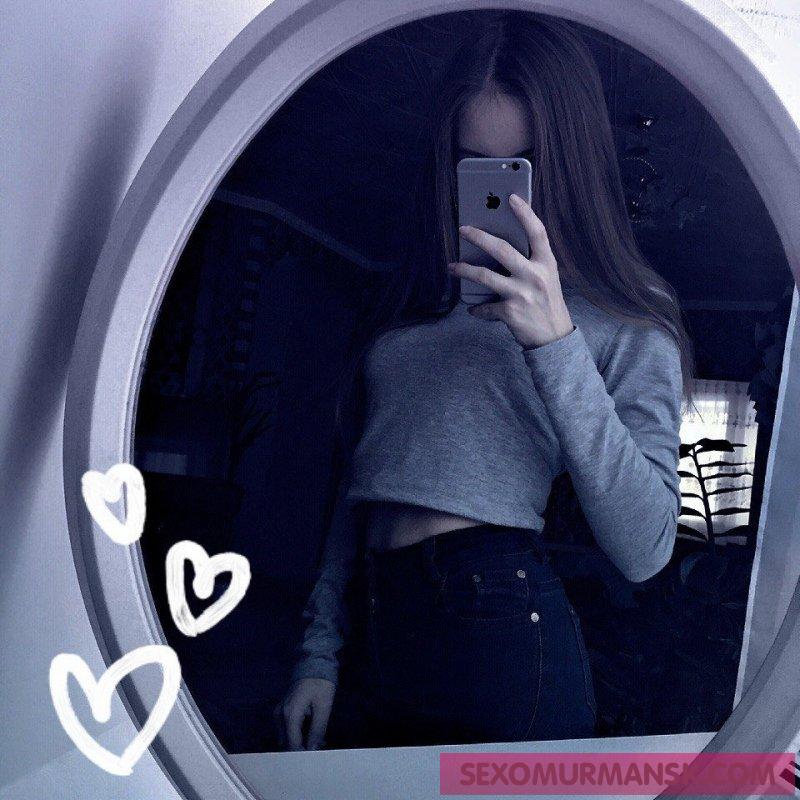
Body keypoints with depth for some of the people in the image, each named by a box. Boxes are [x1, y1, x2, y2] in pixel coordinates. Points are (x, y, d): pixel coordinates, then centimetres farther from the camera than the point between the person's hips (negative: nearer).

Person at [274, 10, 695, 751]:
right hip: (385, 637, 5)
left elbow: (643, 550, -13)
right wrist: (319, 654, 12)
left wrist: (555, 342, -20)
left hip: (502, 634, -5)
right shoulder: (416, 294, 13)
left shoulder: (627, 316, -2)